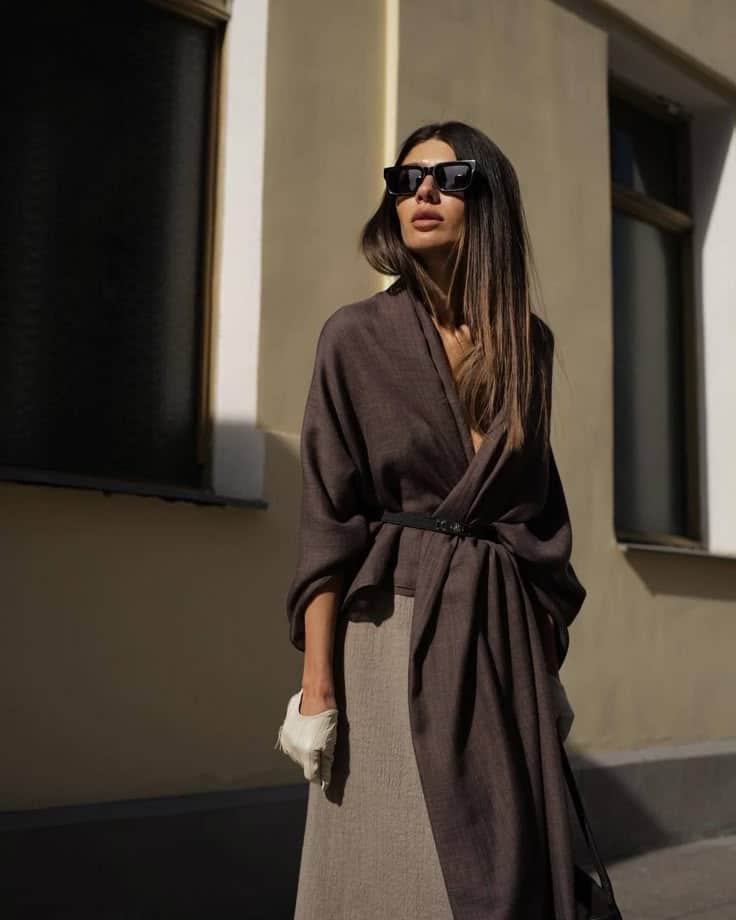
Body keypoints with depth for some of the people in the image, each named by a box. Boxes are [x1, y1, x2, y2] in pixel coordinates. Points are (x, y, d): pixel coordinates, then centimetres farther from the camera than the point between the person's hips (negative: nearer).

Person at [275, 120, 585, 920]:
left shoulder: (527, 343, 8)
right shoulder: (357, 334, -2)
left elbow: (540, 509, 13)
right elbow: (327, 519, -6)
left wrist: (551, 662, 11)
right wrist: (317, 686, -12)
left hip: (506, 635, 4)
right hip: (393, 630, -3)